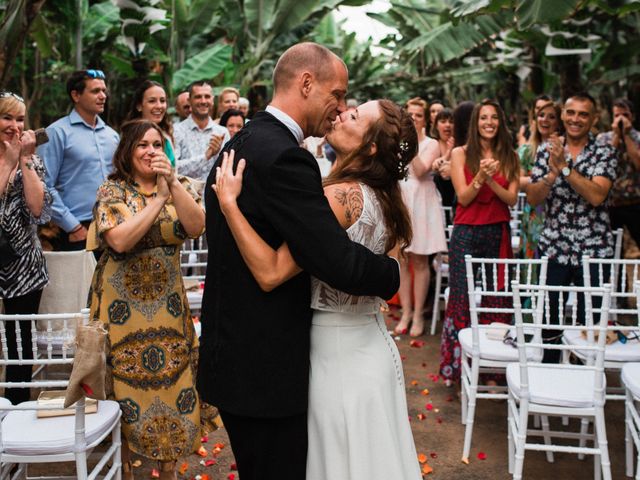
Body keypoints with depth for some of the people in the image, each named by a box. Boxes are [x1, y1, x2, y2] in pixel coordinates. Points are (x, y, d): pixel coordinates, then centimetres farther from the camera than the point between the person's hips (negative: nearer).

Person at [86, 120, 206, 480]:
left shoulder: (180, 186, 4)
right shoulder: (112, 190, -4)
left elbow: (196, 227, -14)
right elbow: (119, 239, -20)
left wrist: (172, 184, -23)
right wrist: (159, 199, -20)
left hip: (168, 305, 2)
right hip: (122, 306, -2)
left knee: (172, 382, 5)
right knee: (124, 386, 5)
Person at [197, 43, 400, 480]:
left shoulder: (241, 144, 10)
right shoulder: (285, 157, -22)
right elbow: (341, 264, -26)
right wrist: (394, 272, -8)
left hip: (233, 354, 10)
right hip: (264, 367, -10)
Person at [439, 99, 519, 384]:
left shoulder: (510, 157, 7)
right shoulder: (460, 154, 1)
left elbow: (512, 199, -1)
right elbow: (463, 197, -4)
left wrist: (491, 180, -17)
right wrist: (480, 176, -20)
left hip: (498, 234, 2)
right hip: (467, 234, -2)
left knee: (496, 297, 3)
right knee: (463, 296, -1)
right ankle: (458, 364, 9)